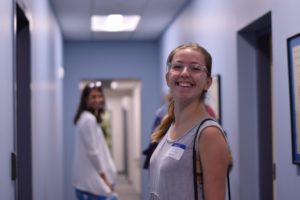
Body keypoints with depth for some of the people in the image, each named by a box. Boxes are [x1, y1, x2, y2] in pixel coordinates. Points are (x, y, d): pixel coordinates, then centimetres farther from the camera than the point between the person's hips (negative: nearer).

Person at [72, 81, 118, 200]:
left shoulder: (86, 118, 16)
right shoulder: (89, 119, -15)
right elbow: (92, 152, -19)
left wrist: (104, 175, 14)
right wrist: (104, 176, -13)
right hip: (91, 180, -10)